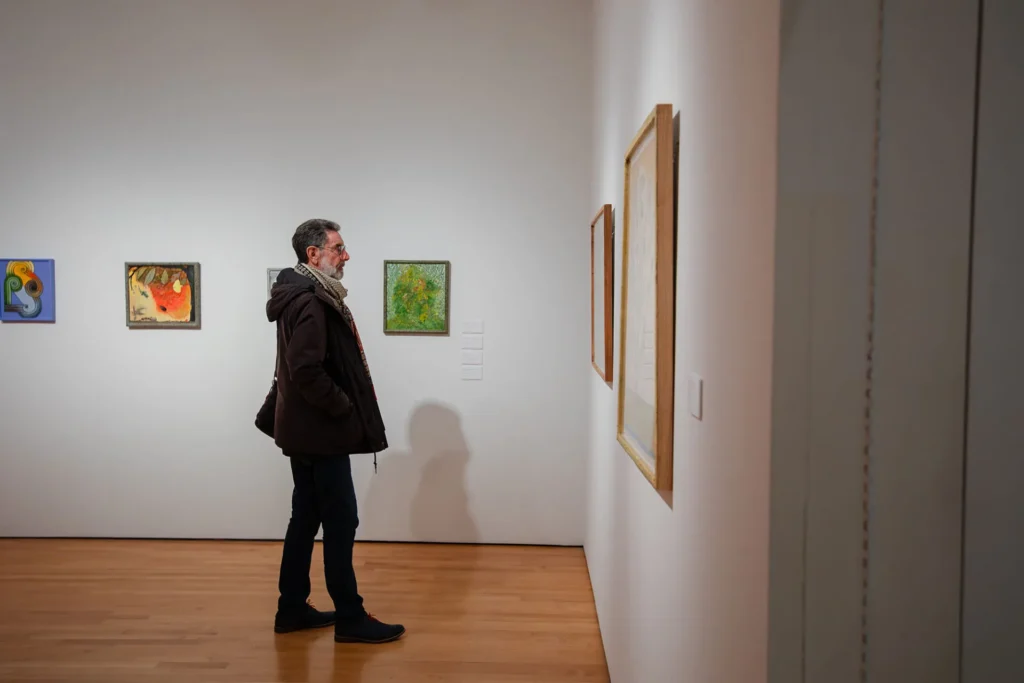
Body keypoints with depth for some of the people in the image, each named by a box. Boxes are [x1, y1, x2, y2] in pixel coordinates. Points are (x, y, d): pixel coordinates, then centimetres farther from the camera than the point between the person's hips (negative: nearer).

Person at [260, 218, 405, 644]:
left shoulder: (308, 295, 15)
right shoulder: (308, 302, -19)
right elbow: (307, 371, -28)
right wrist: (345, 409, -16)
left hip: (307, 430, 10)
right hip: (320, 432, -10)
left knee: (306, 519, 15)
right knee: (341, 523, -2)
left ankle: (292, 609, 25)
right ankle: (351, 620, 8)